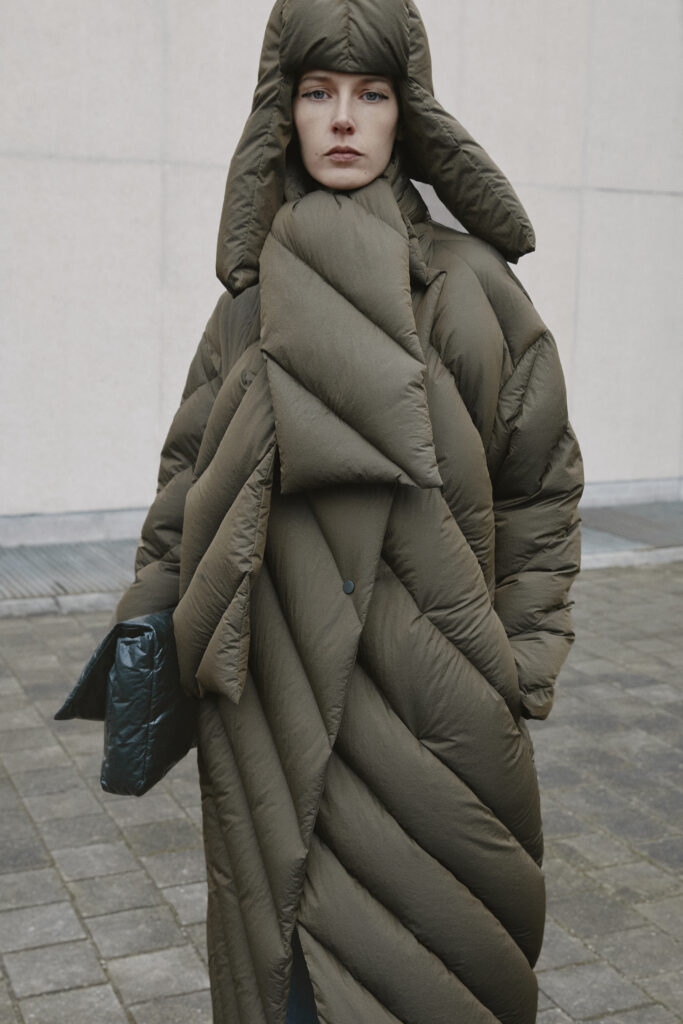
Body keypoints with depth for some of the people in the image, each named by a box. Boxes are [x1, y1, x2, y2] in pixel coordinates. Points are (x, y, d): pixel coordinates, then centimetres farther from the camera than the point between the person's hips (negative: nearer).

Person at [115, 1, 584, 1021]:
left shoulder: (469, 281, -2)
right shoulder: (254, 294, 6)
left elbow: (542, 484, 1)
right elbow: (190, 470, 11)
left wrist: (521, 672, -1)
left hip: (423, 690, -2)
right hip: (280, 695, 3)